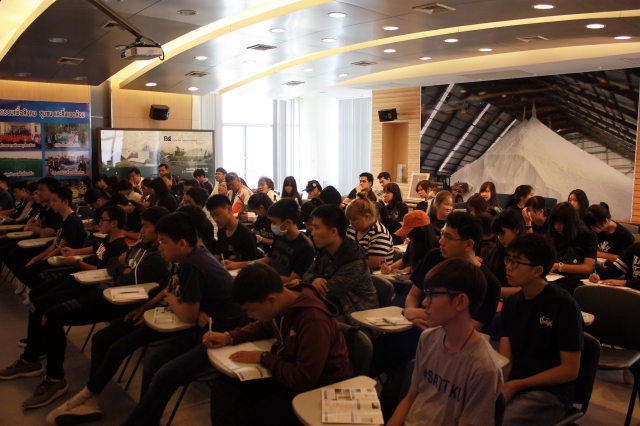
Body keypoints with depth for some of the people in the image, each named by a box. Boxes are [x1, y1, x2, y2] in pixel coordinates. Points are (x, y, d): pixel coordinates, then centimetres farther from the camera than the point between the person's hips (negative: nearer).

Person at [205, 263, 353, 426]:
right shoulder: (282, 298, -8)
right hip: (288, 369, 8)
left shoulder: (314, 321, -33)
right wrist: (230, 337, 2)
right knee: (224, 385, -1)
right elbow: (265, 326, 16)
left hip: (316, 388, -8)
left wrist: (263, 358, -20)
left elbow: (304, 379, -29)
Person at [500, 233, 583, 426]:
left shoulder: (564, 305, -12)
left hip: (550, 392, -5)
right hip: (511, 384, 5)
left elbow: (570, 370, -11)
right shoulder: (510, 303, 6)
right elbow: (504, 359, 4)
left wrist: (516, 385, -14)